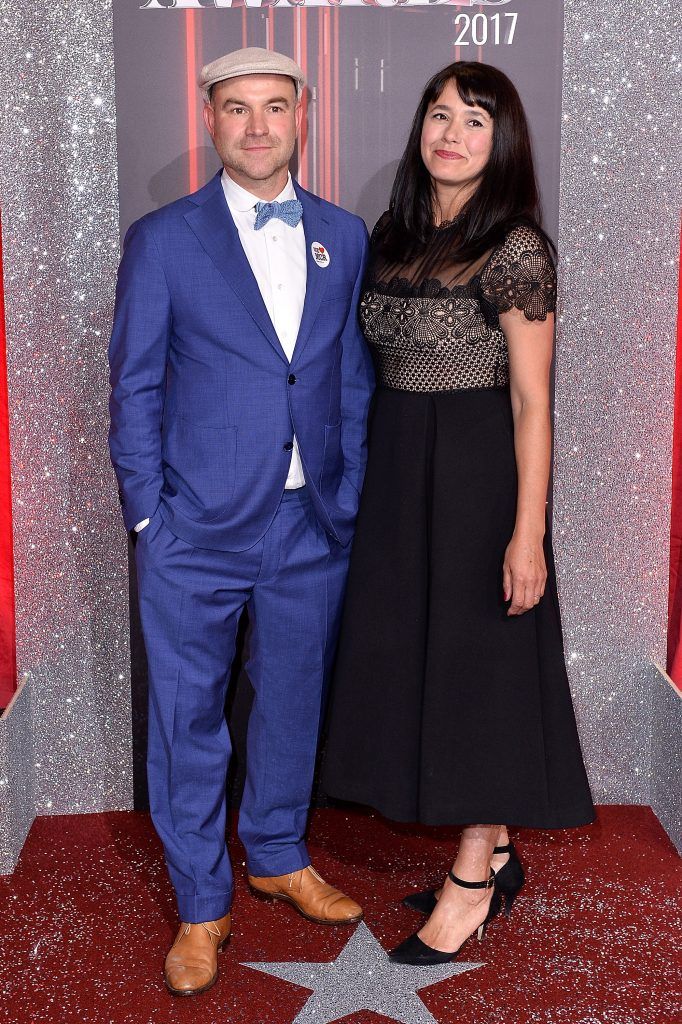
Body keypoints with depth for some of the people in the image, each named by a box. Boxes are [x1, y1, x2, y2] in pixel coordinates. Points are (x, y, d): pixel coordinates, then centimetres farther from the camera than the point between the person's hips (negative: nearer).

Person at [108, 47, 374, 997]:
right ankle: (202, 907, 24)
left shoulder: (345, 236, 7)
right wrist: (146, 516, -7)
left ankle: (278, 856, 40)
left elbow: (356, 379, 9)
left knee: (293, 703, 17)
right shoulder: (163, 239, -2)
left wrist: (350, 502, 4)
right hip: (197, 528, -3)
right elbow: (134, 388, -1)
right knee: (188, 720, 7)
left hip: (312, 527, 3)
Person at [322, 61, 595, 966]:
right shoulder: (392, 237, 8)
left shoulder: (514, 248, -12)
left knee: (477, 661, 3)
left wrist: (527, 533, -18)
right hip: (399, 468, 8)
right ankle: (496, 854, 29)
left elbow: (531, 402, -15)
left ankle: (472, 882, 18)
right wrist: (376, 475, 10)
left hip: (478, 471, -7)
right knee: (419, 655, 12)